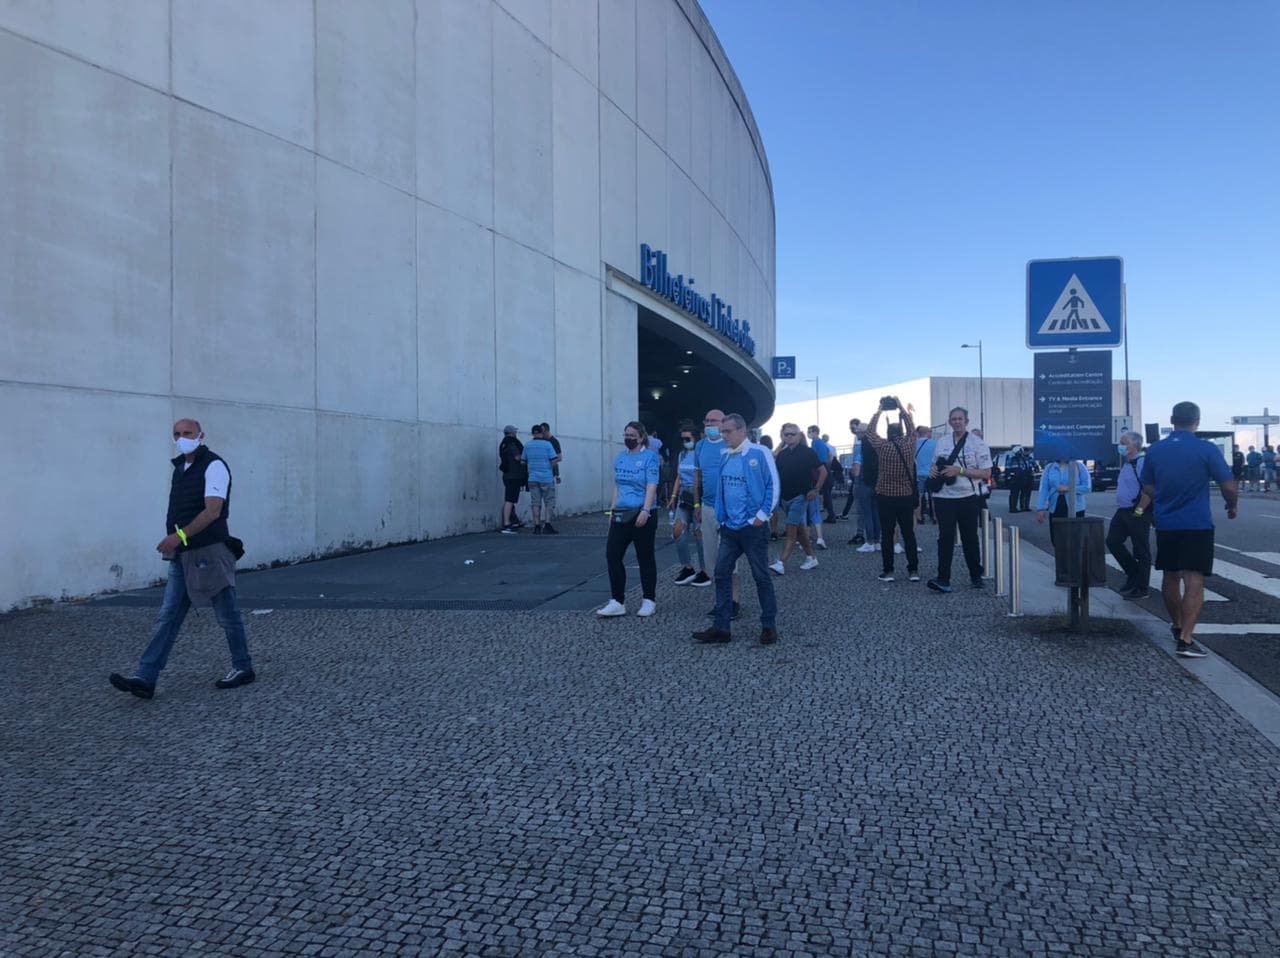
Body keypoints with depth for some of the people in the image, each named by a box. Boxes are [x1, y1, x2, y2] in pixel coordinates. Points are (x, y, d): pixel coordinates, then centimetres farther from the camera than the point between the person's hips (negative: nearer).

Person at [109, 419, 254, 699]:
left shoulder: (214, 466, -10)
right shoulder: (180, 468, 16)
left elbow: (213, 510, -21)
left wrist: (180, 535, -28)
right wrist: (174, 541, 15)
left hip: (210, 553, -8)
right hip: (183, 556, 8)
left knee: (227, 615, 4)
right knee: (167, 618, 2)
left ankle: (243, 668, 18)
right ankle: (145, 679, 0)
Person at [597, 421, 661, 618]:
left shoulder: (650, 457, -7)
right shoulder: (620, 458, 13)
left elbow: (651, 486, -14)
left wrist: (645, 510, -23)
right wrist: (612, 509, 13)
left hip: (641, 515, -6)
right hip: (621, 515, 6)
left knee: (645, 558, 4)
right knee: (612, 555, -1)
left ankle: (649, 601, 16)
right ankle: (617, 602, 5)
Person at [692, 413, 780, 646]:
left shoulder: (759, 453, -10)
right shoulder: (724, 456, 8)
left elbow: (773, 485, -10)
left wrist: (763, 515, -13)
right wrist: (721, 517, 11)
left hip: (753, 527, -6)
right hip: (729, 527, 6)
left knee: (761, 576, 4)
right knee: (722, 574, 4)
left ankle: (769, 626, 15)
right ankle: (721, 627, 11)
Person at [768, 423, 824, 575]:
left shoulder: (807, 452, -5)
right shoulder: (782, 454, 10)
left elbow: (823, 471, -1)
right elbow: (775, 473, 15)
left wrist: (816, 490, -8)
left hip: (800, 496, -6)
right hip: (785, 497, 6)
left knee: (791, 530, -13)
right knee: (799, 529, 14)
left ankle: (781, 563, -19)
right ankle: (811, 557, 27)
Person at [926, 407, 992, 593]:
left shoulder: (978, 444, -3)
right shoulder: (941, 442, 9)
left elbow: (986, 473, -8)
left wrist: (960, 470, -18)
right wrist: (933, 470, -2)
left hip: (967, 498, -2)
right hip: (944, 497, 2)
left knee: (969, 538, 10)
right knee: (945, 538, -3)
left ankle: (976, 576, 25)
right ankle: (943, 579, -7)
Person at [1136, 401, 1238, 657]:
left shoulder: (1155, 450, 3)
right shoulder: (1206, 449, -9)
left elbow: (1148, 489, 8)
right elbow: (1229, 486, -8)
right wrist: (1232, 507, 11)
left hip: (1166, 524, 4)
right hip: (1197, 525, -4)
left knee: (1171, 577, 17)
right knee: (1194, 581, -6)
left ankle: (1178, 627, 32)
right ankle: (1186, 639, -14)